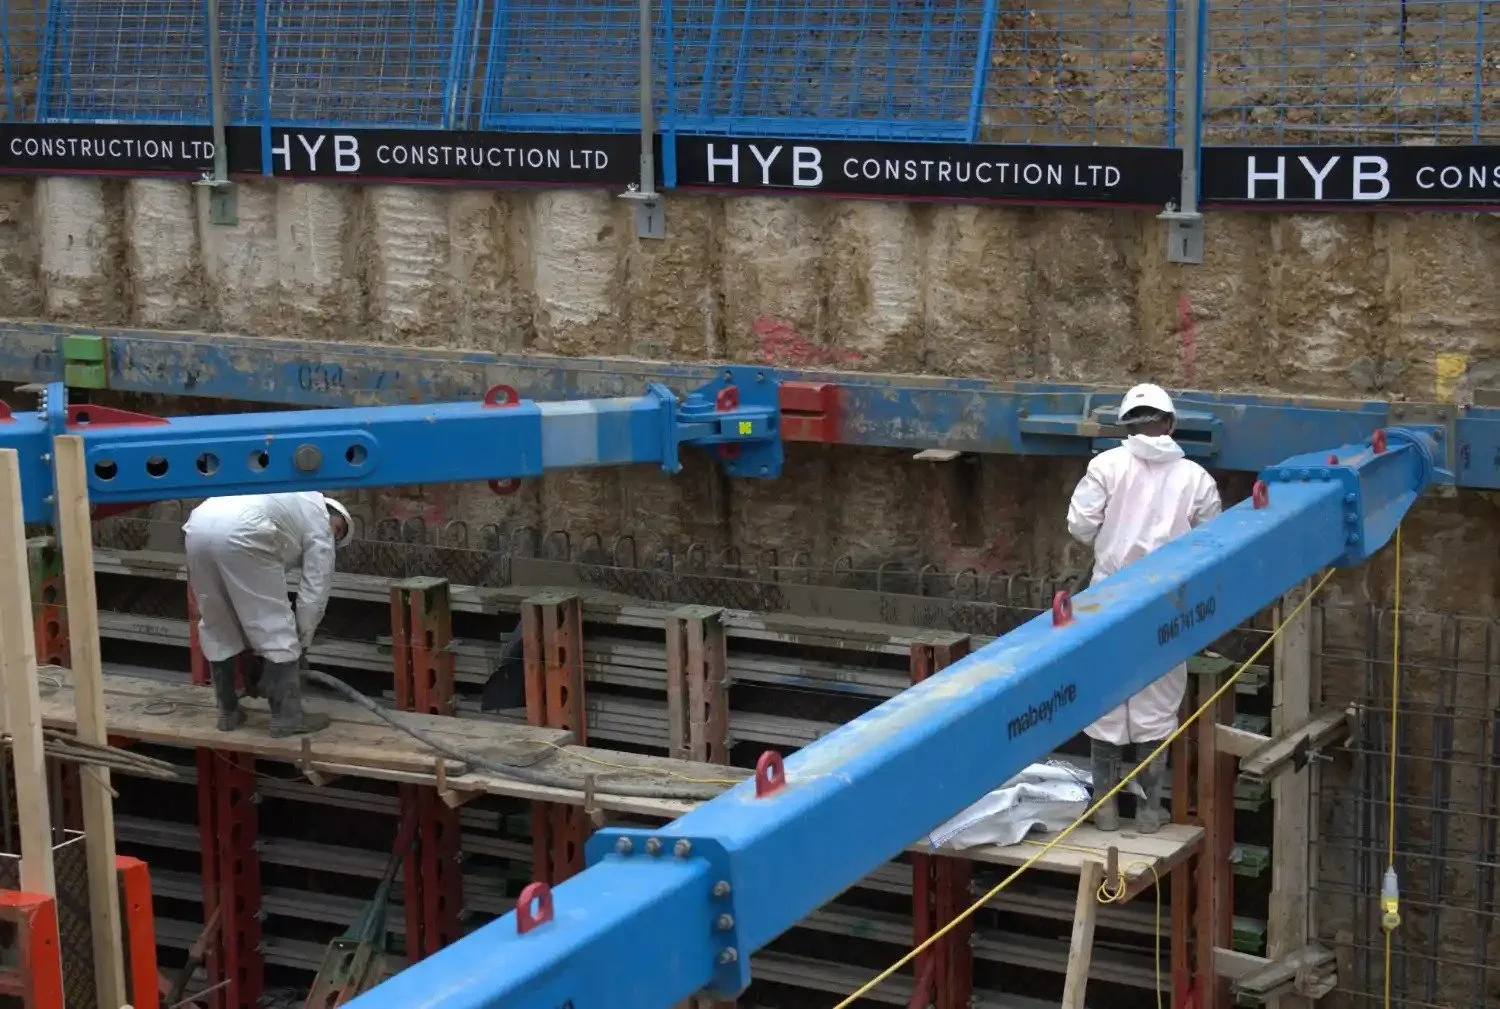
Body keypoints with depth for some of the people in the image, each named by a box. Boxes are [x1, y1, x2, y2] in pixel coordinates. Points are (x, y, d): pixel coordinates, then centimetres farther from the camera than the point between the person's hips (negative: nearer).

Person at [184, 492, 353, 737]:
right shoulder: (320, 526, 21)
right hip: (239, 532, -7)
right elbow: (314, 595, 17)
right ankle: (288, 718, 12)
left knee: (217, 629, 22)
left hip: (199, 525, 7)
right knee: (276, 631, 6)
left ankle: (228, 712, 30)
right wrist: (301, 642, 30)